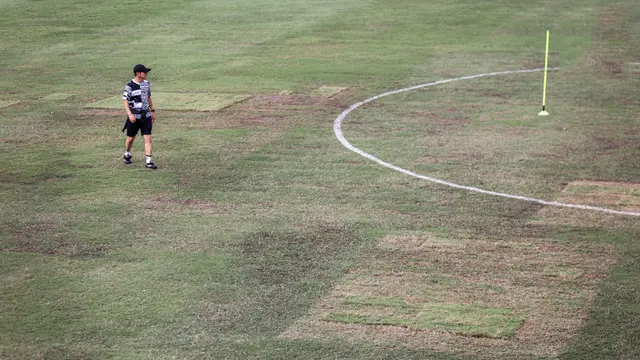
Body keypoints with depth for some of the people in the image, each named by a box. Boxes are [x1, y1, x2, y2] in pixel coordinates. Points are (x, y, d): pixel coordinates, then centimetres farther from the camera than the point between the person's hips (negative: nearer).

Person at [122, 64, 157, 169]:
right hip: (134, 117, -4)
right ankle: (127, 155, 38)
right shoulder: (130, 85, -13)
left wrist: (152, 111, 21)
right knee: (130, 138, 11)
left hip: (146, 116, 4)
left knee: (148, 138, -5)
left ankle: (148, 161, -6)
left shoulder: (146, 84, 7)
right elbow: (125, 100, -13)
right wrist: (129, 114, -23)